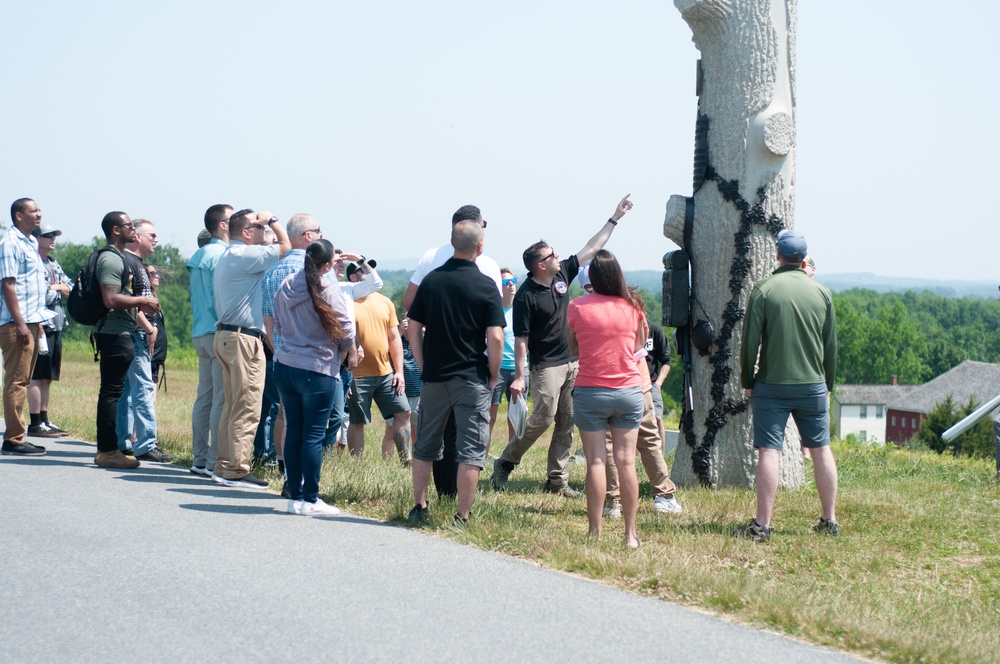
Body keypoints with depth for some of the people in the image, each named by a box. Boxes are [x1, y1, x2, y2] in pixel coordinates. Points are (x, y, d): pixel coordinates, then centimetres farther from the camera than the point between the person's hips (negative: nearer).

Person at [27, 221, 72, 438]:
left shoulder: (54, 264, 20)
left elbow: (70, 289, 16)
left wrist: (53, 289, -3)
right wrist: (56, 289, -4)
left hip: (56, 326, 9)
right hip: (41, 325, -9)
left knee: (47, 378, 11)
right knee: (37, 377, -7)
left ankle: (44, 420, 16)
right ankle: (36, 424, -6)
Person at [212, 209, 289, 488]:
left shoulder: (228, 256, 19)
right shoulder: (244, 255, -13)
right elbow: (285, 247, -13)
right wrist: (272, 220, 0)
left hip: (226, 336, 11)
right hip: (244, 338, -11)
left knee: (233, 407, 13)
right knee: (247, 409, -8)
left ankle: (224, 466, 15)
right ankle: (237, 471, -9)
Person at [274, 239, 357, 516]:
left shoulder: (285, 287, 6)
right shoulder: (328, 290, -13)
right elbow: (344, 330, -8)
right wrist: (350, 351, 12)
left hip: (284, 366, 6)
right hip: (318, 370, -6)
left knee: (294, 431, 11)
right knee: (314, 435, -1)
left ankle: (295, 496, 14)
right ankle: (310, 500, 0)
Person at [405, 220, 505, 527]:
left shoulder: (431, 280, 3)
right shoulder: (485, 286, -8)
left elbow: (414, 329, 4)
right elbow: (495, 338, -14)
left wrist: (424, 367, 11)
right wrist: (494, 375, 0)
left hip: (434, 377, 4)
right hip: (472, 380, -4)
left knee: (426, 446, 16)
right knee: (471, 450, 2)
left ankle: (419, 508, 20)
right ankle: (463, 517, 2)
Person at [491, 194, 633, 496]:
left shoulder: (563, 273, 5)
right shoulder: (526, 296, -15)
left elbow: (591, 248, 14)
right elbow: (521, 339, -14)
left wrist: (615, 218, 15)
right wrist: (518, 376, -16)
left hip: (572, 361, 7)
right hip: (546, 366, -7)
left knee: (566, 424, 6)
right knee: (543, 418, -13)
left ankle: (557, 481, 9)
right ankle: (505, 463, 3)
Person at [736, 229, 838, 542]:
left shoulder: (763, 290, -5)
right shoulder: (821, 292, 5)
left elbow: (750, 340, -6)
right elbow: (831, 345, 10)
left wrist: (748, 381, 5)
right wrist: (827, 384, 19)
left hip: (772, 384, -3)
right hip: (813, 385, 3)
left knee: (769, 452, -4)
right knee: (821, 450, 11)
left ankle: (762, 525, -6)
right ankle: (829, 520, 17)